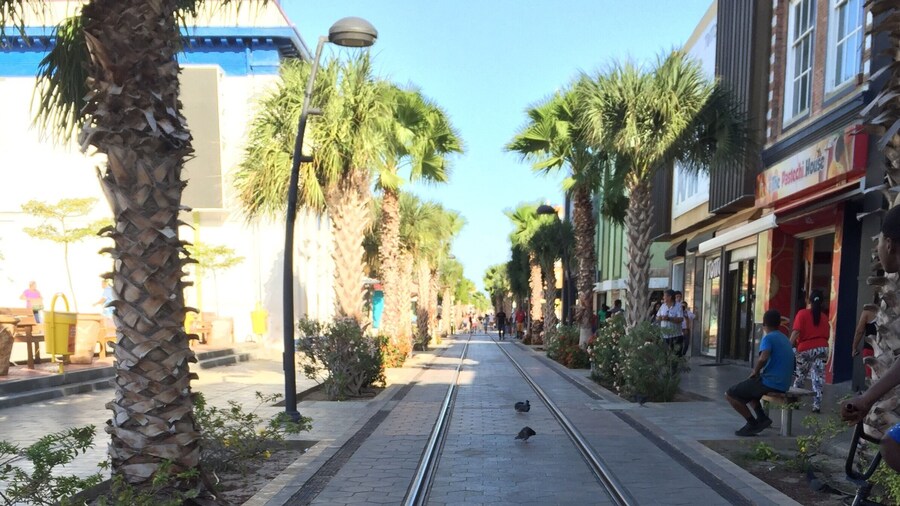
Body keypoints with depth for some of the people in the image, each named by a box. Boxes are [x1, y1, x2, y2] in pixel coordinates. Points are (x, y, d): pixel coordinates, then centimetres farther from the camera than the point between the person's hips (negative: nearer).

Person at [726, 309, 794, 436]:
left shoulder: (768, 338, -11)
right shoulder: (785, 339, 16)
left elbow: (763, 358, -29)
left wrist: (755, 371, -9)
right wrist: (759, 372, 22)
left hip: (770, 383, -9)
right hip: (783, 385, 9)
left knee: (730, 394, -1)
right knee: (746, 388, 31)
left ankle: (752, 423, 0)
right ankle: (762, 417, 14)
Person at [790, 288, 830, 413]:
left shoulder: (802, 313, -4)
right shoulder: (824, 316, 9)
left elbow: (796, 332, -14)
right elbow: (827, 335, 10)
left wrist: (789, 346, -12)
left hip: (805, 349, -3)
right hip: (822, 348, 3)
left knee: (799, 377, 12)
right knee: (818, 378, 1)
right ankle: (817, 405, -3)